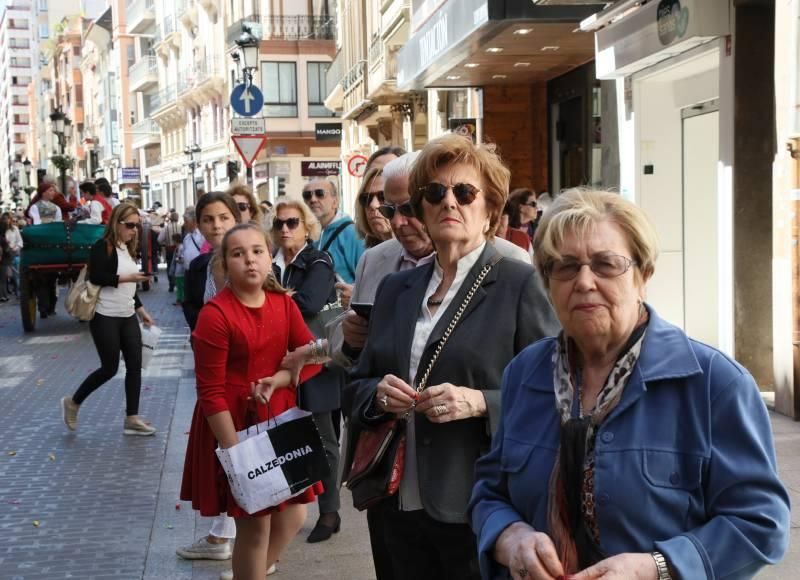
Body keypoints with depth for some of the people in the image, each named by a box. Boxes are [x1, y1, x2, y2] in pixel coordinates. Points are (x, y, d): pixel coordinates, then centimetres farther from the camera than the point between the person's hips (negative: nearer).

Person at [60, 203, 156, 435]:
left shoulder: (127, 249, 14)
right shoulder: (103, 247, -10)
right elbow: (95, 277, -21)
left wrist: (141, 310, 17)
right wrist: (126, 278, -23)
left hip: (127, 317, 8)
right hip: (105, 318, -8)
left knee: (135, 365, 2)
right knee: (109, 368, -2)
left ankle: (132, 419, 8)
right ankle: (73, 403, 20)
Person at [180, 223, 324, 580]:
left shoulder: (284, 304, 3)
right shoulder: (215, 315, -17)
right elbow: (211, 393, -17)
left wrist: (277, 380, -16)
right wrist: (235, 453, -20)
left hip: (280, 419, 7)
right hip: (236, 424, -6)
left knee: (293, 516, 15)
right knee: (254, 524, 3)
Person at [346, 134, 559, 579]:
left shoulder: (521, 283, -5)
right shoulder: (396, 288, 12)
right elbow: (358, 385, 17)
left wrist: (480, 403, -22)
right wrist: (379, 393, -5)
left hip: (480, 510, -5)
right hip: (402, 506, 5)